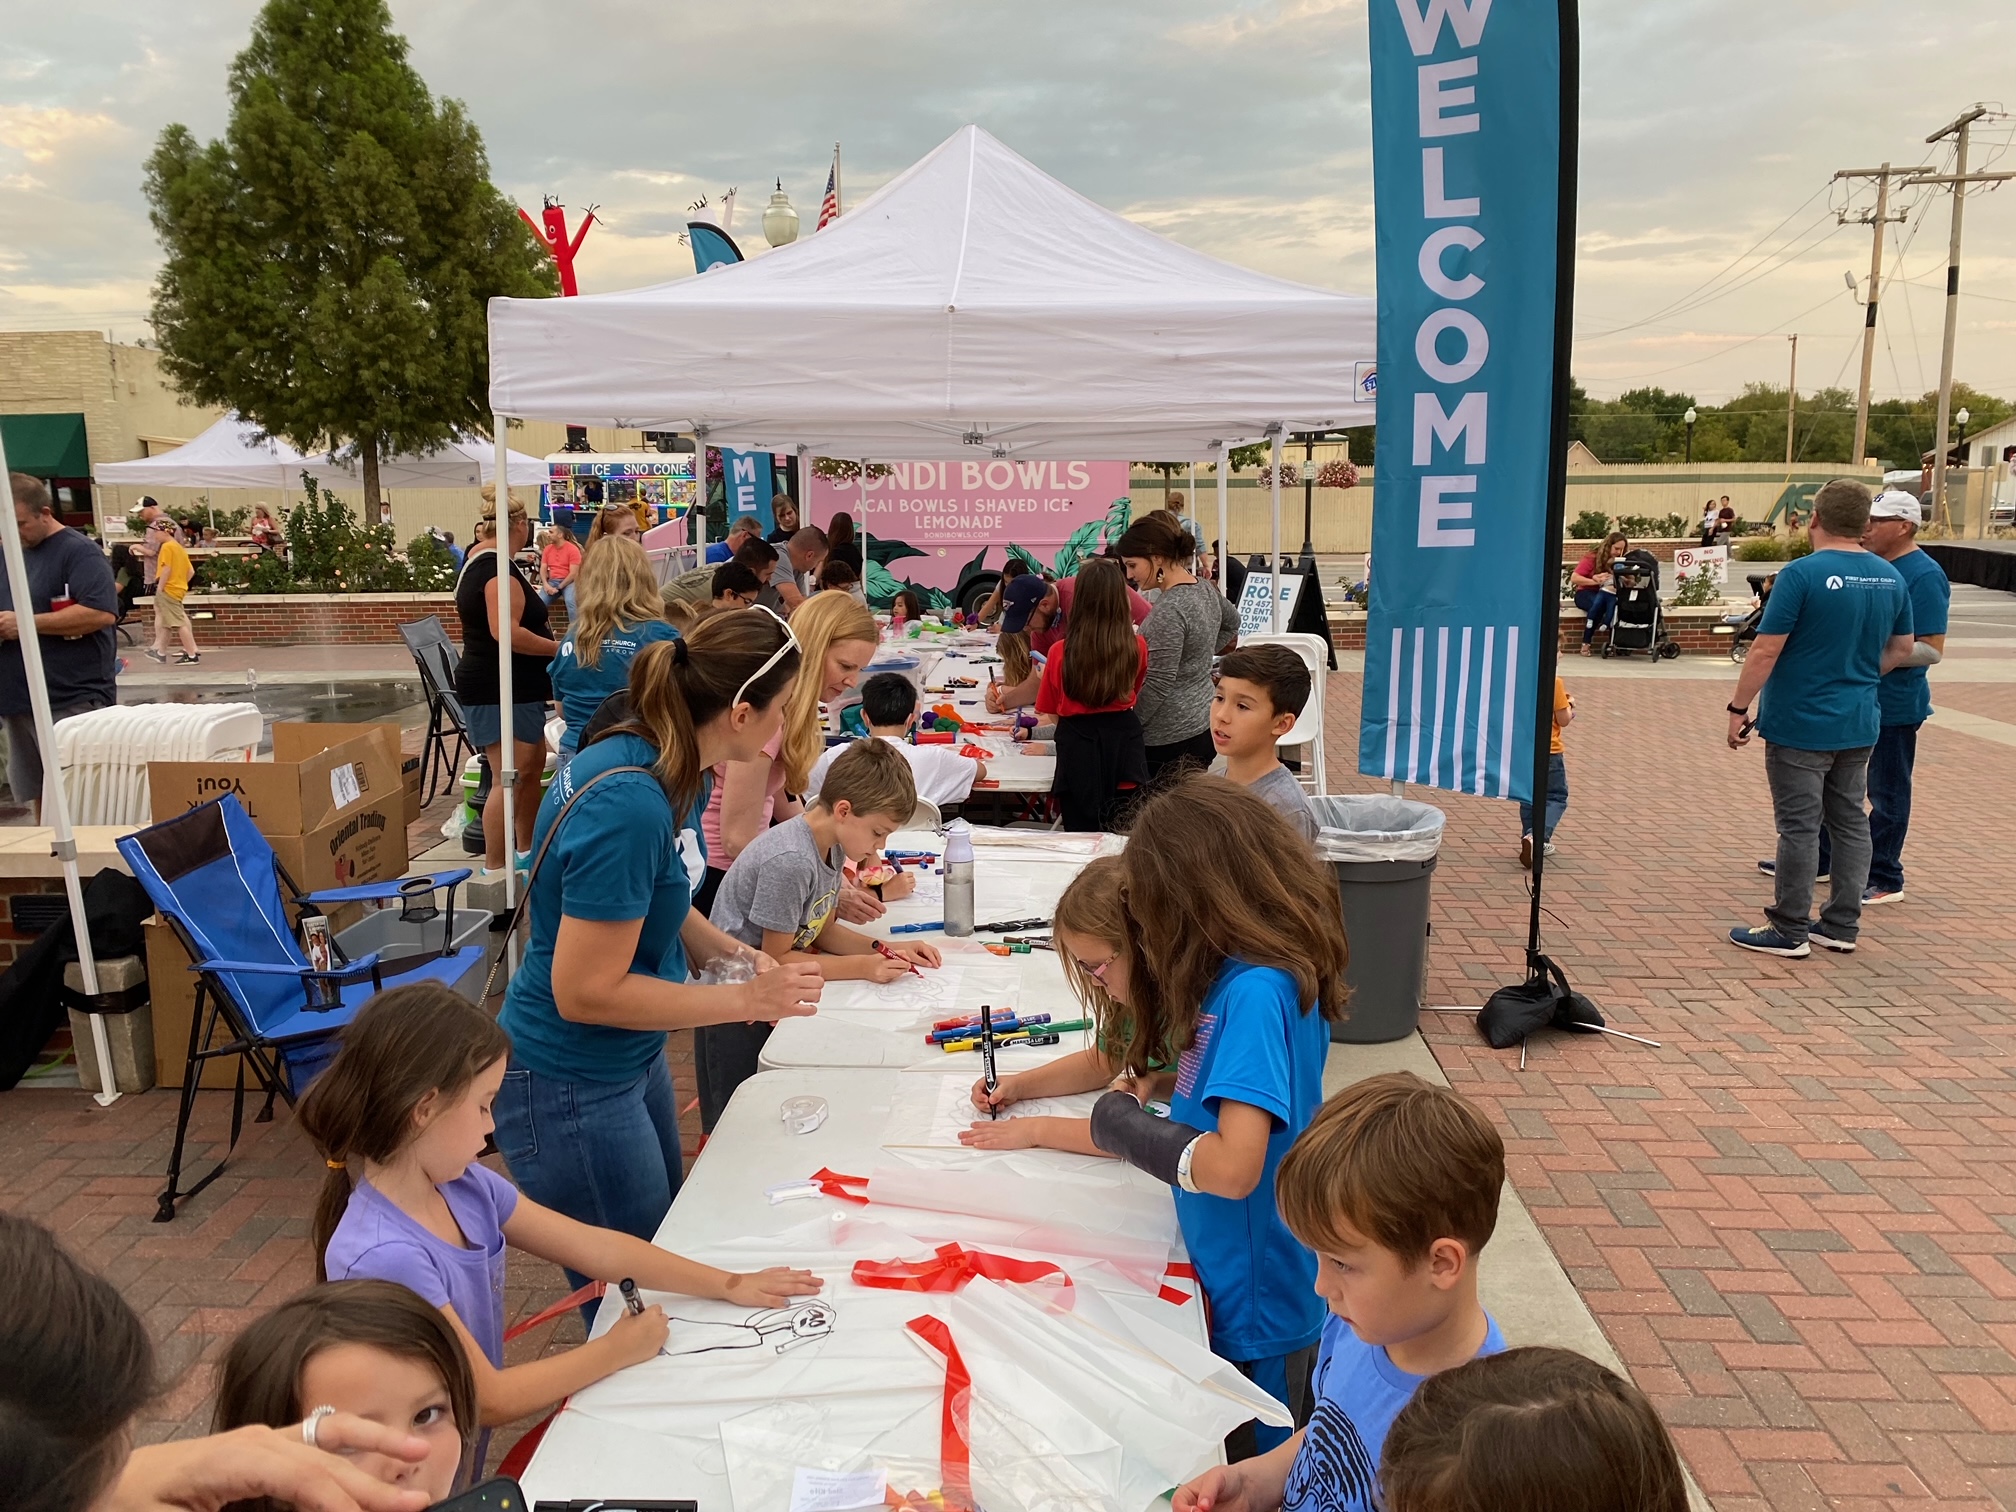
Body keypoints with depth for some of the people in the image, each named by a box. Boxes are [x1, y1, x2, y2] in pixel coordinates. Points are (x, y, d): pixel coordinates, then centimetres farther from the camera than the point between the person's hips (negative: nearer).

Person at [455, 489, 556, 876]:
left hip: (516, 688, 11)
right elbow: (506, 632, -29)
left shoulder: (477, 559, 13)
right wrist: (559, 648, -21)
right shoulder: (499, 568, -19)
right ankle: (494, 870, -8)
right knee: (509, 777, -10)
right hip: (499, 689, -11)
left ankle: (526, 851, 29)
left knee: (533, 765, 18)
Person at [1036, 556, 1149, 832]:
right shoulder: (1137, 647, -8)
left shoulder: (1061, 652, -14)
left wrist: (1044, 675, 20)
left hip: (1079, 747, -2)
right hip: (1124, 741, 2)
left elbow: (1048, 709, 2)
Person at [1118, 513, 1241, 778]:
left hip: (1169, 739, -9)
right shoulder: (1205, 589, 7)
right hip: (1202, 726, 9)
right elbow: (1232, 623, 29)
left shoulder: (1169, 609, -20)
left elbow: (1156, 686, -21)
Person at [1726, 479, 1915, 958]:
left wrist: (1738, 708, -10)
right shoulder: (1891, 578, 5)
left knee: (1800, 827, -1)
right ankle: (1842, 926, 21)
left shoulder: (1803, 573, -16)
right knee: (1850, 821, 14)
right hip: (1858, 724, 7)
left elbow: (1765, 651, -18)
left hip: (1801, 724, -6)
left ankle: (1788, 931, 7)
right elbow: (1902, 650, 15)